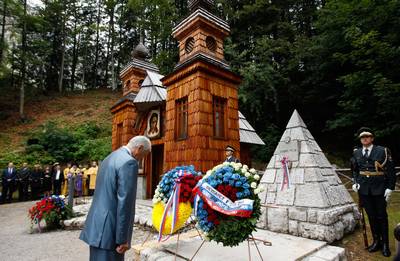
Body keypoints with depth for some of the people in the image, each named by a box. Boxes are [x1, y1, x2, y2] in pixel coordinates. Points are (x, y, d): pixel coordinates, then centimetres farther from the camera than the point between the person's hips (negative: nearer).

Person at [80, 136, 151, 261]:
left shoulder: (109, 158, 13)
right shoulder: (129, 162, -17)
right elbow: (124, 202, -21)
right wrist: (122, 238, -16)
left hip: (97, 226, 10)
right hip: (109, 229, -10)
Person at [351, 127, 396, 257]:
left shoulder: (382, 151, -6)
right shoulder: (356, 153, 4)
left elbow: (391, 171, -5)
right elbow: (354, 170, 15)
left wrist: (390, 188, -9)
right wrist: (355, 182, 3)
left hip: (379, 189, -3)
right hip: (364, 189, 3)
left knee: (381, 216, 8)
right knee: (371, 216, 12)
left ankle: (385, 244, 23)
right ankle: (376, 241, 25)